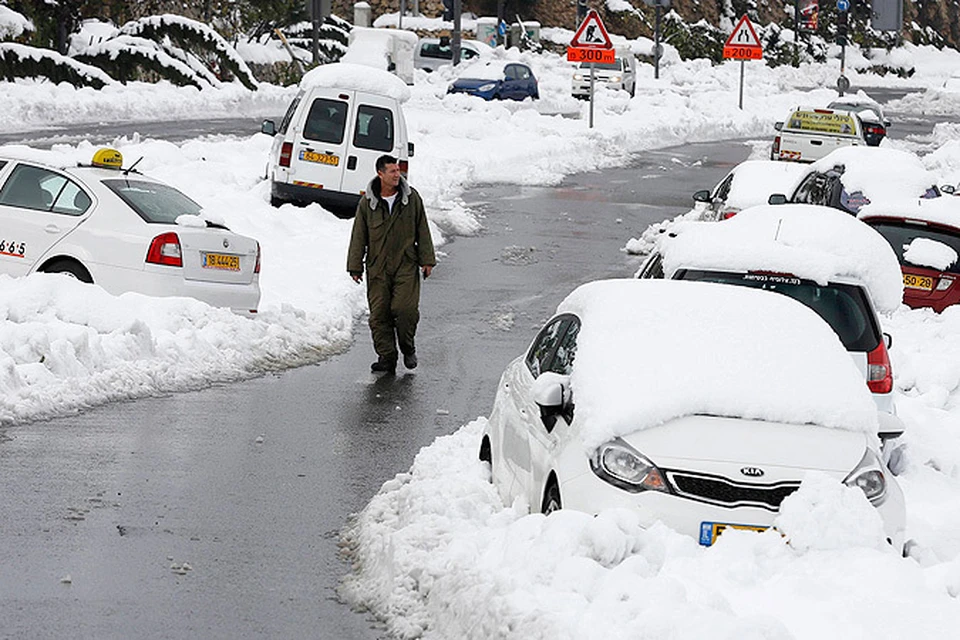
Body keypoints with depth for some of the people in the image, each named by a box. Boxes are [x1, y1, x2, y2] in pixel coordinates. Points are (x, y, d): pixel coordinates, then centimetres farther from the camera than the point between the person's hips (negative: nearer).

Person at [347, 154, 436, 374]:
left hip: (406, 265, -1)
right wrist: (355, 267, 5)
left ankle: (408, 348, 10)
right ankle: (386, 356, 8)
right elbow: (358, 236, 7)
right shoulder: (367, 203, 1)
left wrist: (427, 260, 6)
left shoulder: (411, 198, 3)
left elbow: (422, 230, 9)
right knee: (379, 314, -1)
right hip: (378, 268, 1)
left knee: (405, 308, -13)